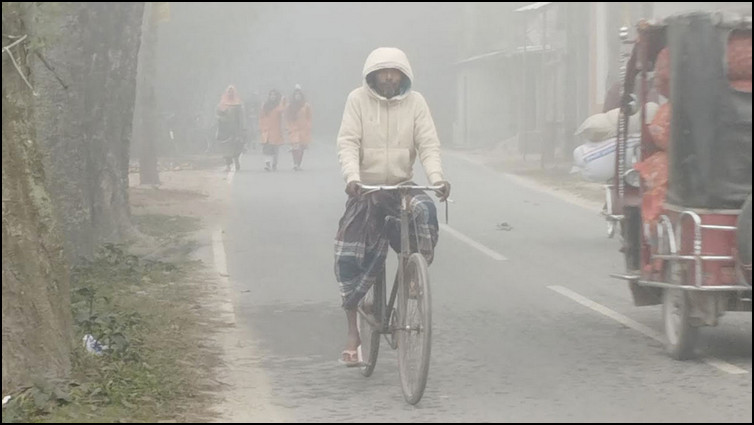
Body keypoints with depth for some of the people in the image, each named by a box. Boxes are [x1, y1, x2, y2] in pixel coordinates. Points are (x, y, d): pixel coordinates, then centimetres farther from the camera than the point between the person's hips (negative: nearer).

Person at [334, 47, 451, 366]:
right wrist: (352, 177, -28)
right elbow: (348, 143, -10)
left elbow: (428, 144, -5)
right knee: (348, 259, -10)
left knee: (425, 210, -33)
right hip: (365, 189, 0)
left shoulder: (415, 102, 2)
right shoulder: (358, 99, -2)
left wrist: (437, 177, -23)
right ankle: (353, 333, 2)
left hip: (403, 187, 1)